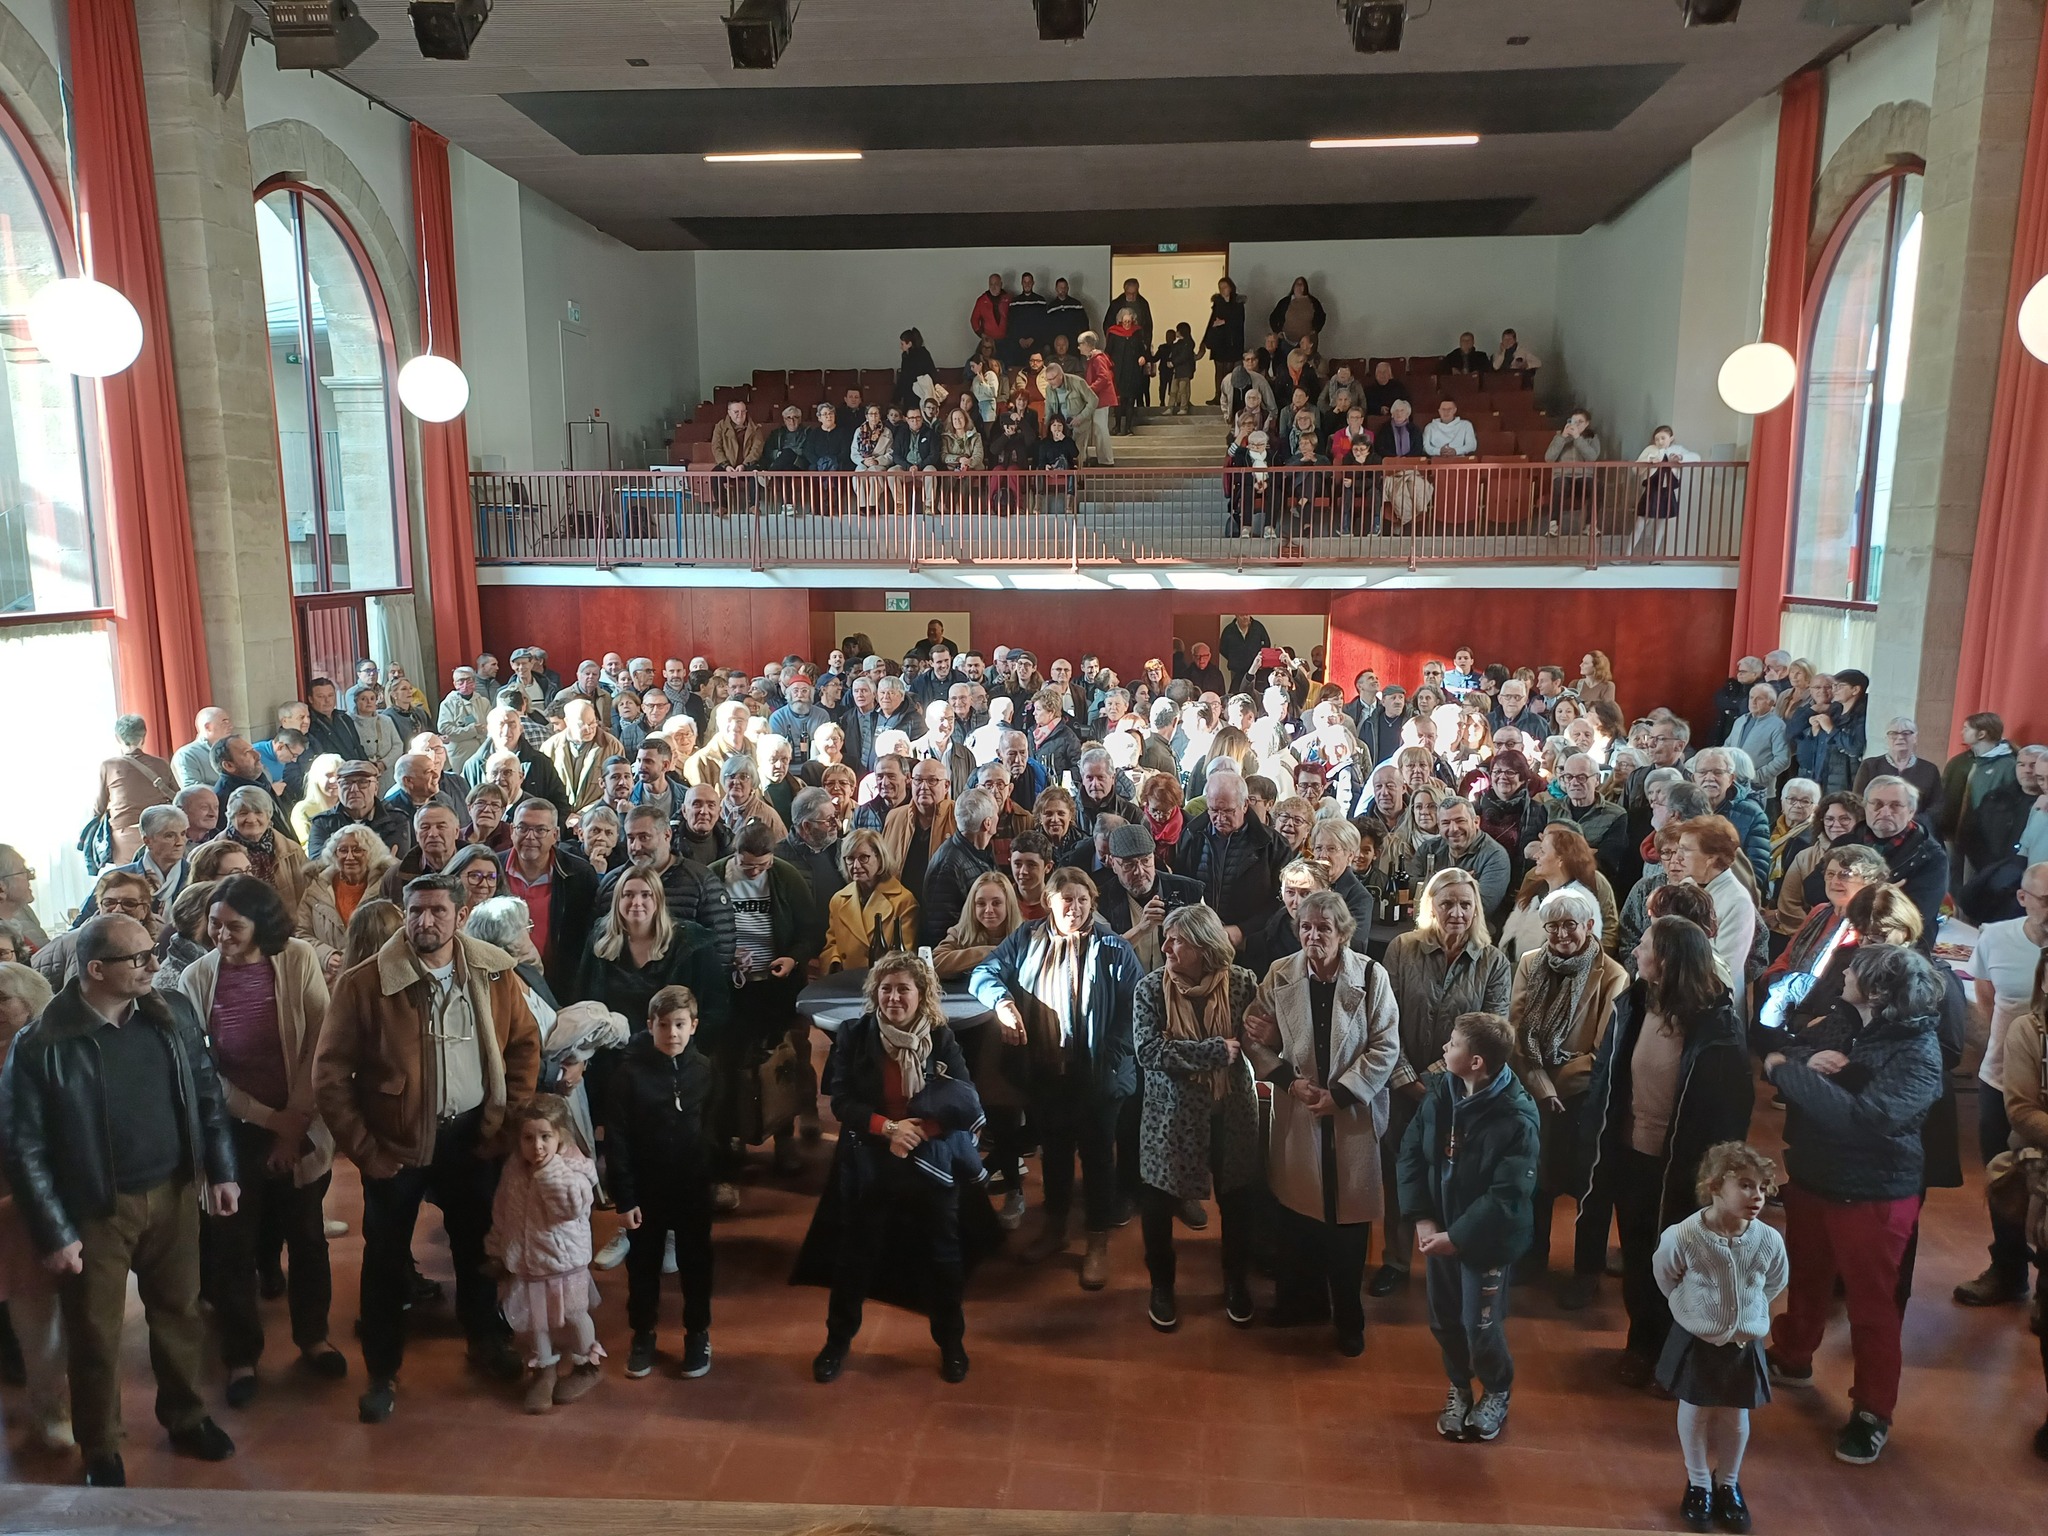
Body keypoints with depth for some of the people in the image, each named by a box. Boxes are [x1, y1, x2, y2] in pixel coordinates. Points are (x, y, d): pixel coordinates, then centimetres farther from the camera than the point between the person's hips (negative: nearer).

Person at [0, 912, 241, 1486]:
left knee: (179, 1313, 19)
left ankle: (186, 1417, 41)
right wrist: (54, 1233, -11)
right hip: (95, 1210, -3)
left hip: (173, 1195, 4)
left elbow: (207, 1092, 5)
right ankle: (101, 1453, 35)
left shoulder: (174, 1014, -5)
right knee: (96, 1336, 13)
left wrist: (221, 1171, 5)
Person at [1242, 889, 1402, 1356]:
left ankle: (1348, 1317, 26)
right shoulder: (1279, 976, -4)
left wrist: (1340, 1094, -14)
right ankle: (1304, 1299, 35)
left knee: (1348, 1218, 6)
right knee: (1297, 1213, 13)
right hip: (1296, 1116, 2)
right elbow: (1256, 1040, 2)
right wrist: (1288, 1080, -11)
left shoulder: (1371, 976, -10)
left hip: (1353, 1116, -2)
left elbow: (1386, 1048, -9)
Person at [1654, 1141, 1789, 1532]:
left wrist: (1749, 1313, 12)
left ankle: (1728, 1485, 40)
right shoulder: (1682, 1237, -27)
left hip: (1744, 1345, 2)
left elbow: (1775, 1284, 5)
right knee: (1695, 1412, 13)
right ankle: (1698, 1485, 35)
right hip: (1696, 1342, -2)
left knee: (1736, 1416, 17)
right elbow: (1665, 1278, -5)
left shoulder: (1769, 1241, -20)